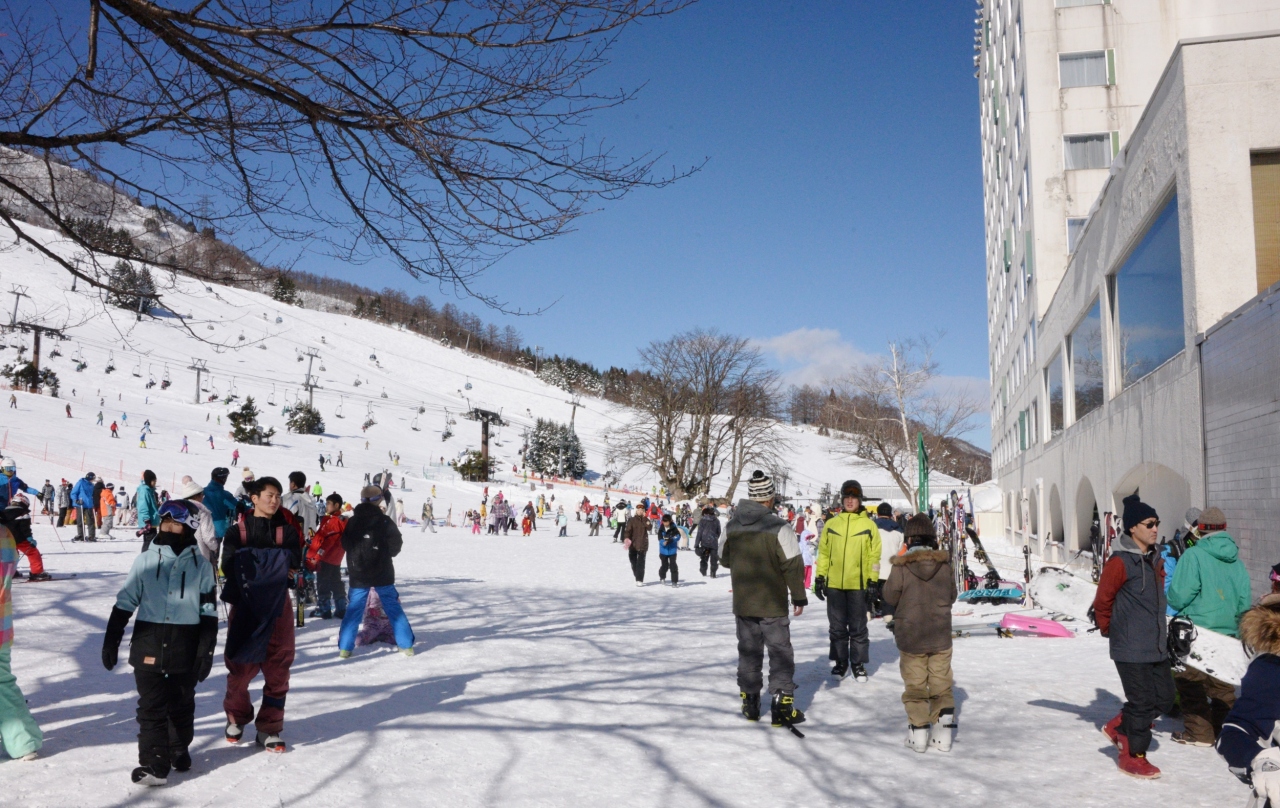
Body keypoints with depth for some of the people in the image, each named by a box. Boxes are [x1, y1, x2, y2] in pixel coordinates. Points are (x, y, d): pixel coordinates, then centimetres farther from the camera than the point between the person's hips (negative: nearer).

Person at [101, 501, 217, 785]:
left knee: (182, 705, 14)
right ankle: (154, 764, 5)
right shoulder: (145, 560, 1)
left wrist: (206, 650, -3)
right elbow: (124, 603, 5)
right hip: (148, 646, 0)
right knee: (151, 707, -1)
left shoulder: (201, 564, -1)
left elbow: (208, 611, 1)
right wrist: (111, 641, 2)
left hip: (186, 648, 0)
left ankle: (179, 750, 33)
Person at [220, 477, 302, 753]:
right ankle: (236, 717, 31)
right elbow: (229, 567, -10)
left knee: (278, 669, 2)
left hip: (278, 608, 1)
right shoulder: (237, 531, 2)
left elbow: (294, 566, -5)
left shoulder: (288, 532, 7)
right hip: (244, 608, -1)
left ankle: (269, 728, 12)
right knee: (240, 667, 8)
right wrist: (273, 571, -19)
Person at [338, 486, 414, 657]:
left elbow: (345, 545, 8)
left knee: (354, 609, 9)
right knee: (393, 608, 8)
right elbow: (396, 546, -9)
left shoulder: (351, 522, -2)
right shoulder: (384, 521, -12)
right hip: (382, 574, -2)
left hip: (358, 575, 2)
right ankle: (406, 645, 10)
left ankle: (344, 648, 4)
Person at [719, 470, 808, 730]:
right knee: (780, 652, 5)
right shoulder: (778, 527, -17)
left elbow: (724, 559, 14)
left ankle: (750, 703, 24)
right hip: (772, 604, -5)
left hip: (742, 603, 5)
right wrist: (799, 597, -4)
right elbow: (792, 565, -15)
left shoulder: (732, 526, 0)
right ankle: (781, 707, 5)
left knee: (748, 651, 16)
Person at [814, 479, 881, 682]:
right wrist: (820, 577, 5)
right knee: (837, 627, 10)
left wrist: (873, 581, -5)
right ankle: (840, 662, 22)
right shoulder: (831, 524, 6)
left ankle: (858, 663, 18)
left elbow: (874, 555, 0)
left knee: (858, 627, 7)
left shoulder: (868, 525, 0)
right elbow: (823, 552, 9)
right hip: (834, 584, 2)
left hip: (858, 585, -2)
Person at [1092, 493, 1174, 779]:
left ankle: (1119, 727, 30)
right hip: (1131, 649, -8)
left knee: (1164, 698, 11)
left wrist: (1159, 629, 19)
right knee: (1142, 702, -1)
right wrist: (1108, 629, 2)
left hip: (1156, 646, 8)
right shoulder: (1120, 562, -16)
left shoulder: (1155, 559, 10)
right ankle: (1132, 756, 16)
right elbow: (1102, 601, -10)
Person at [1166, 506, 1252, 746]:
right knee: (1223, 684, 16)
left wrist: (1172, 601, 5)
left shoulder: (1193, 555, -14)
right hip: (1227, 632, 6)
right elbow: (1245, 600, 7)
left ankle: (1198, 732, 8)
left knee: (1190, 682, 5)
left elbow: (1179, 595, -17)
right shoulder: (1236, 559, 5)